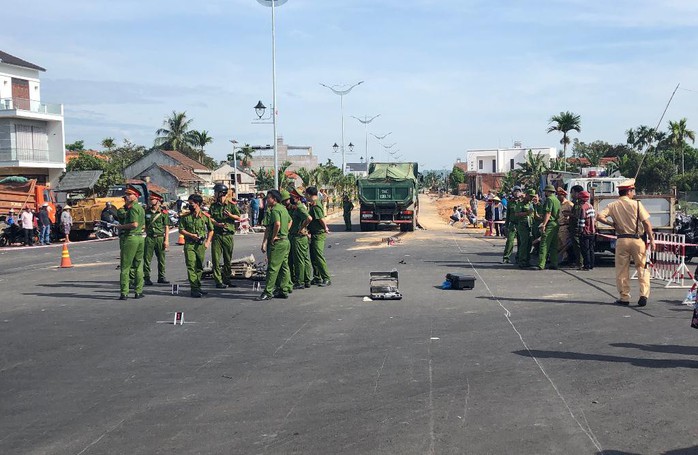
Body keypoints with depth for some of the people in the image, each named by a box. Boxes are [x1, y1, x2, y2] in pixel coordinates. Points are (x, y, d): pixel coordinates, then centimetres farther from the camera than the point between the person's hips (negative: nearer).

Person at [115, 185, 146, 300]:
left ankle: (124, 293, -4)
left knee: (125, 266, -3)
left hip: (131, 238, -9)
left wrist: (121, 227, -11)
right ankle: (138, 292, 13)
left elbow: (134, 224, -22)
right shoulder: (140, 208, 16)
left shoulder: (133, 208, -13)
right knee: (138, 265, 12)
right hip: (140, 237, 9)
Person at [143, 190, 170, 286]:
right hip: (149, 238, 1)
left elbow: (166, 227, 1)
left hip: (160, 237, -1)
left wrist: (166, 240, -5)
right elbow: (144, 225, 14)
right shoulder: (147, 212, 7)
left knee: (161, 259, 7)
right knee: (147, 259, -2)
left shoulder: (163, 212, 1)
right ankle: (147, 278, 3)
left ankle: (161, 277, 18)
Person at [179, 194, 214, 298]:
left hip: (201, 245, 2)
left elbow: (211, 230, 13)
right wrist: (191, 235, -10)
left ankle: (198, 287, 21)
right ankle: (194, 289, -10)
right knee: (191, 266, -9)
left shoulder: (205, 216, 4)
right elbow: (181, 230, 4)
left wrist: (208, 242, 3)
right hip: (189, 244, -2)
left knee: (199, 267, 9)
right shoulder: (185, 216, 2)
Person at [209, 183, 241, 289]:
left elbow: (238, 218, 2)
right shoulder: (213, 206, 10)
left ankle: (226, 279, 18)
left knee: (228, 259, 7)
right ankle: (218, 281, -3)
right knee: (216, 259, -5)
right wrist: (217, 224, -16)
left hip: (228, 235, -1)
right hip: (216, 234, 1)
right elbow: (210, 218, 2)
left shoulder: (231, 205, 4)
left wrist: (230, 215, -17)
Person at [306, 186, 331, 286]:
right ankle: (317, 278, 21)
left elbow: (322, 219, -22)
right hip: (314, 234, 10)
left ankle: (326, 279, -6)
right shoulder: (313, 205, 12)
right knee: (313, 257, 14)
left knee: (319, 256, -10)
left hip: (319, 234, -10)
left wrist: (325, 229, -10)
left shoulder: (315, 206, -19)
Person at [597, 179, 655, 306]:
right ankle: (644, 295, -3)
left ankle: (624, 297, 13)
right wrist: (651, 239, -1)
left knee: (622, 270, 10)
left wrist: (612, 224, 2)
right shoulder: (636, 204, -5)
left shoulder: (613, 205, 1)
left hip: (621, 240, 2)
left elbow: (599, 216, -11)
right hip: (637, 239, -2)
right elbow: (646, 223, -7)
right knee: (642, 268, 7)